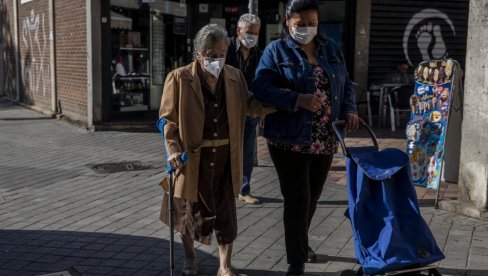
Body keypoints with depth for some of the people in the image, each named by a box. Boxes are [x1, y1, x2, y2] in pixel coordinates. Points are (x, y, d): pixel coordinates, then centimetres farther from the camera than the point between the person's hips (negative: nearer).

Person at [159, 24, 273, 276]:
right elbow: (168, 119, -5)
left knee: (226, 212, 7)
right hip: (191, 156, -3)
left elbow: (252, 105, 11)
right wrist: (173, 149, -17)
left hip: (224, 156, 3)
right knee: (189, 209, 12)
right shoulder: (179, 78, -8)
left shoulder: (235, 77, 4)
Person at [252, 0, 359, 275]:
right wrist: (298, 100, -25)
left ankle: (302, 243, 41)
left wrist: (350, 109, -4)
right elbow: (261, 88, -14)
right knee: (297, 200, -2)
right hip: (290, 139, -5)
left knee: (312, 198, 18)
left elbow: (346, 84, 15)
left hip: (325, 139, 5)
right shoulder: (276, 51, -4)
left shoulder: (331, 48, 10)